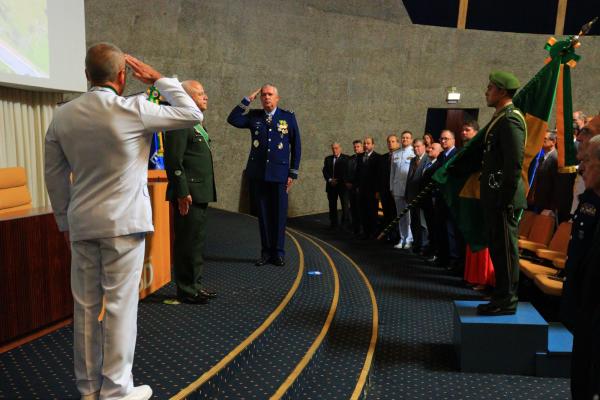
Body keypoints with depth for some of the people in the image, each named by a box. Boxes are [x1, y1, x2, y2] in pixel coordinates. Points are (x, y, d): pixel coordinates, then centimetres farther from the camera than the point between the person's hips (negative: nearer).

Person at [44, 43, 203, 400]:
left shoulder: (63, 116, 6)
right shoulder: (134, 109, -10)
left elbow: (54, 176, 11)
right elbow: (192, 115, -1)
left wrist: (65, 221, 20)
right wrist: (158, 79, 7)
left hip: (82, 224, 5)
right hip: (124, 222, -5)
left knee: (86, 306, 11)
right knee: (120, 304, 2)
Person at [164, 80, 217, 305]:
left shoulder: (196, 124, 19)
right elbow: (173, 161, -19)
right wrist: (182, 193, -21)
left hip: (200, 194, 10)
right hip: (188, 195, -10)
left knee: (197, 242, 16)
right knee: (187, 243, -1)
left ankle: (195, 286, 27)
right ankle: (186, 291, 9)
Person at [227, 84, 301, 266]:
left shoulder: (288, 117, 4)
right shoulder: (254, 116, 8)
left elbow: (296, 146, 4)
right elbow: (232, 119, -8)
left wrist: (293, 173, 0)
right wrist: (248, 99, -6)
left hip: (279, 174, -2)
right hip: (258, 174, 2)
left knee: (279, 215, 3)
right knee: (263, 214, 8)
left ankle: (278, 253, 14)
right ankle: (266, 252, 18)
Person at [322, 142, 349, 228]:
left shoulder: (346, 158, 1)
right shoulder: (328, 159, 14)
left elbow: (347, 171, -5)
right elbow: (325, 171, 8)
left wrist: (339, 180, -13)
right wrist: (330, 180, -7)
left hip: (342, 185, -3)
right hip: (331, 185, 4)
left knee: (344, 204, -5)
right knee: (332, 205, 4)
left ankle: (345, 223, 1)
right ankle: (333, 223, 10)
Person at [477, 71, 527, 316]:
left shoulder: (510, 120, -14)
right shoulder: (499, 119, 17)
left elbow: (514, 164, -20)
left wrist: (505, 199, -19)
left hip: (503, 197, -10)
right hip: (494, 197, 10)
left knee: (505, 248, -2)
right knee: (498, 247, 16)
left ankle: (507, 301, 9)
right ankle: (502, 296, 27)